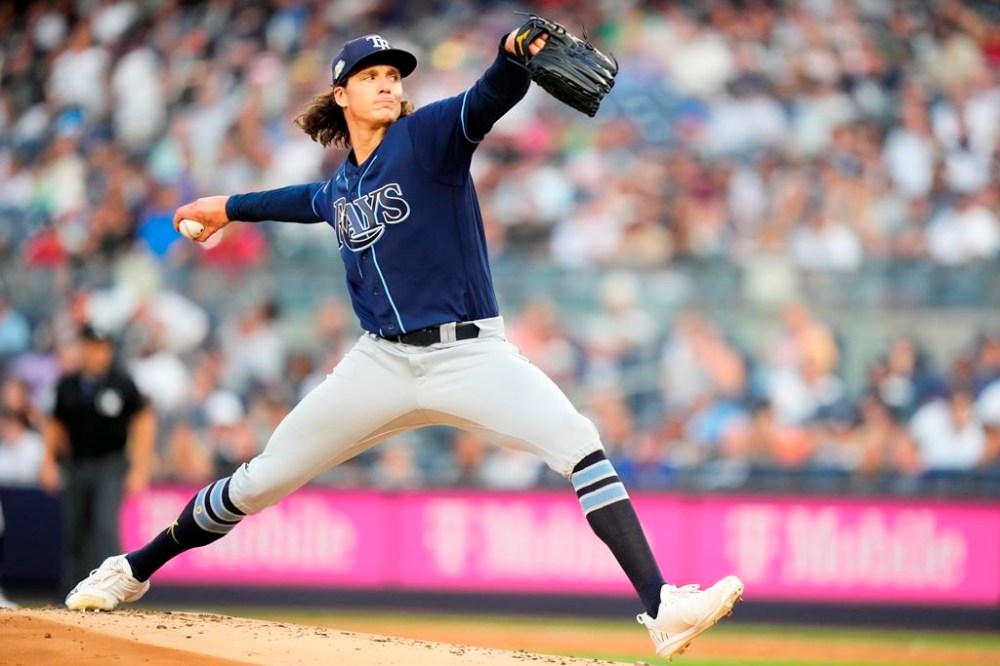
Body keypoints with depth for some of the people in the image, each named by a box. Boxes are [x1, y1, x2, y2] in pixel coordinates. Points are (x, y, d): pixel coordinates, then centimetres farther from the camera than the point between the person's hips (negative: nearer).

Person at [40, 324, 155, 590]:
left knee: (105, 525, -18)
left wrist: (139, 469, -6)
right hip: (76, 466, 4)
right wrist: (49, 462, 4)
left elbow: (144, 422, -1)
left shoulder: (121, 383, -4)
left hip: (111, 467, -4)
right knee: (72, 533, 6)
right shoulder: (67, 385, 6)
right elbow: (55, 425, 15)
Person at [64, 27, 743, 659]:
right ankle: (133, 571, 26)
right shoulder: (343, 183, 12)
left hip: (470, 354, -4)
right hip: (382, 364, 5)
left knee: (578, 444, -28)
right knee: (262, 480, 7)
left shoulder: (427, 137, -4)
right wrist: (232, 207, 48)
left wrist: (515, 55, -47)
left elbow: (488, 101, -26)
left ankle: (661, 607, -34)